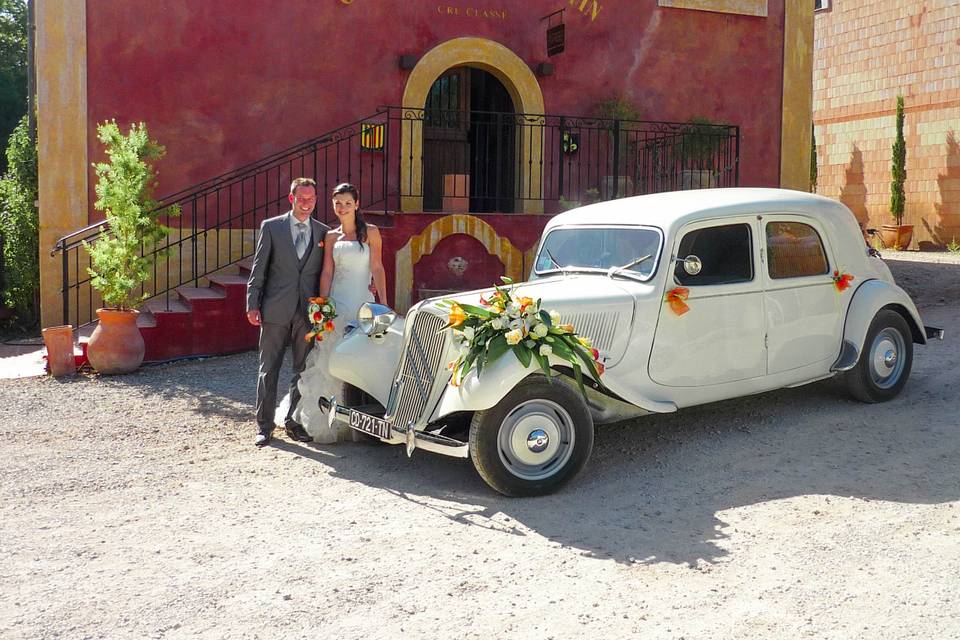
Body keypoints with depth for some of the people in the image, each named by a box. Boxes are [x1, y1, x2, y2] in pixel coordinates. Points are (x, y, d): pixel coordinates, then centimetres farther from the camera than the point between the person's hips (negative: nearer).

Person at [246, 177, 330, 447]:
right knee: (269, 369, 3)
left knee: (304, 370, 8)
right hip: (276, 310, -2)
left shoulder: (323, 232, 9)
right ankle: (264, 425, 11)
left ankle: (294, 422, 20)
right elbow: (258, 269, 1)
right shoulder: (271, 227, 3)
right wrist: (252, 305, -4)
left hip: (308, 312, 2)